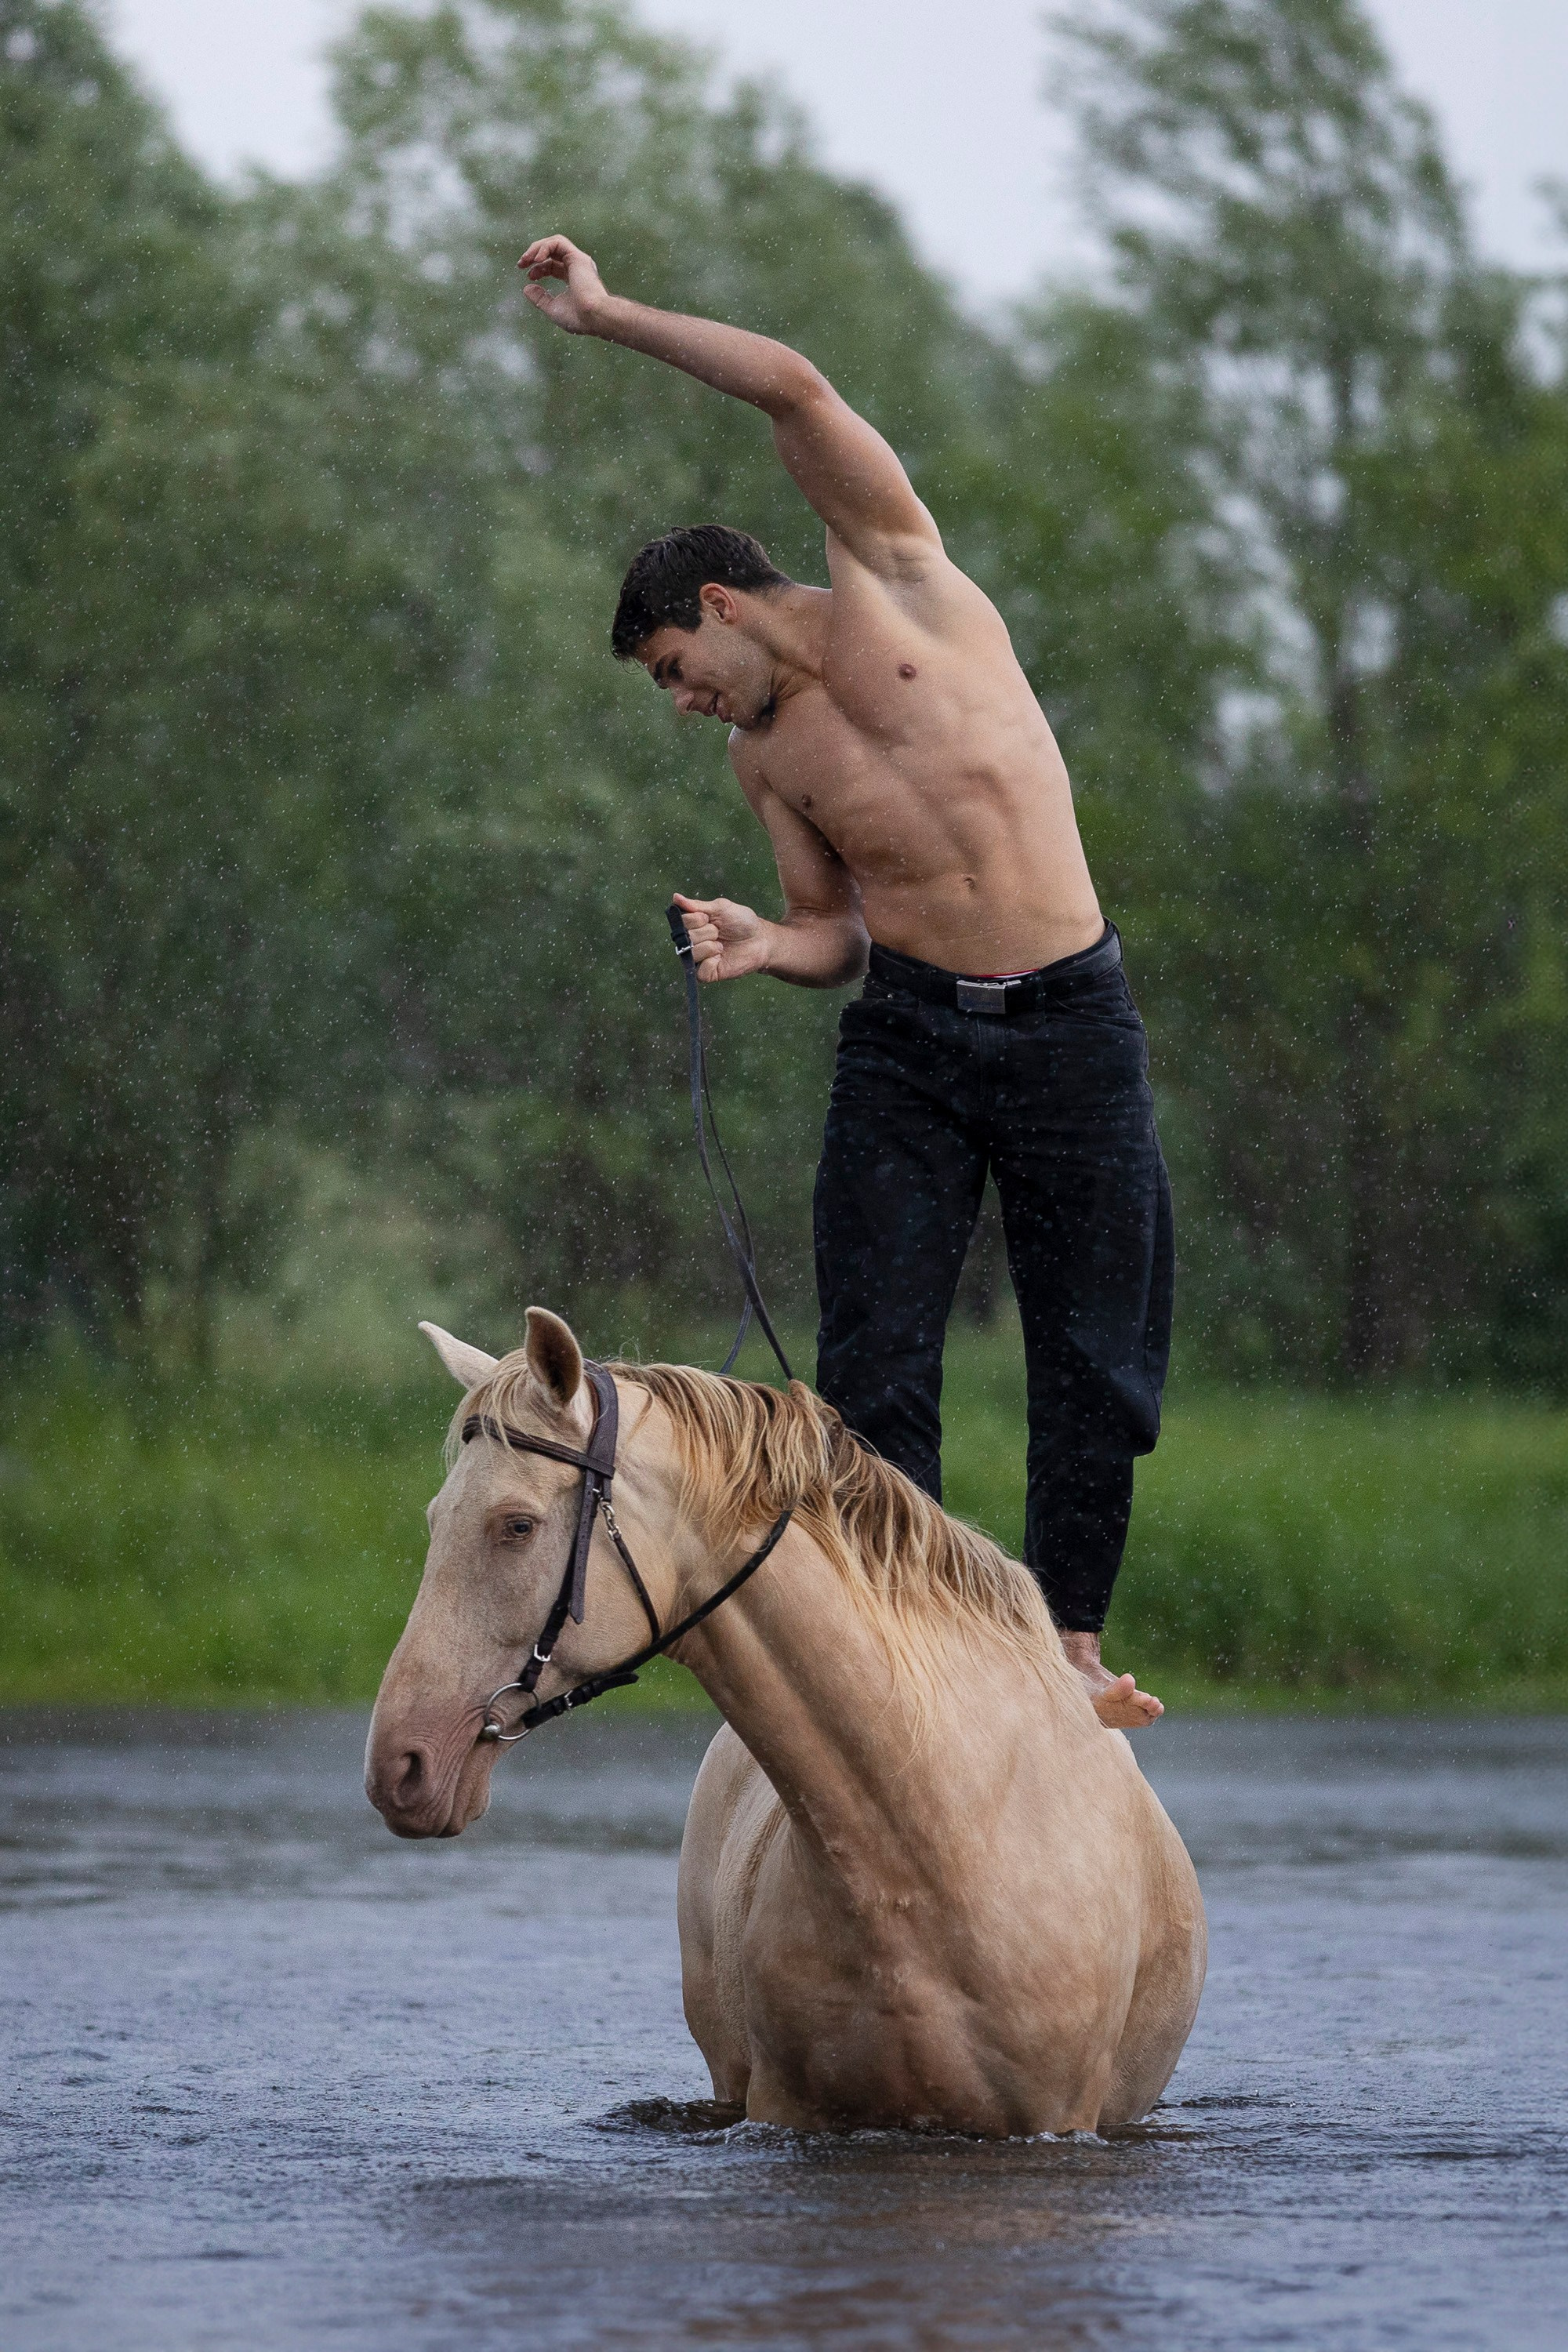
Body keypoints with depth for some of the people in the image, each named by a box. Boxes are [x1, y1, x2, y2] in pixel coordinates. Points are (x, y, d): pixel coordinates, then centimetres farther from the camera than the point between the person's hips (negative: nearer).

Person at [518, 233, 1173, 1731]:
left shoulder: (891, 581, 1)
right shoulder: (761, 757, 12)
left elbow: (795, 391, -9)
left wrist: (606, 315, -5)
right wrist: (764, 946, -6)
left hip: (1072, 1028, -3)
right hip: (906, 1042, 4)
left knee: (1095, 1355, -2)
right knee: (875, 1357, -7)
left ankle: (1072, 1644, 9)